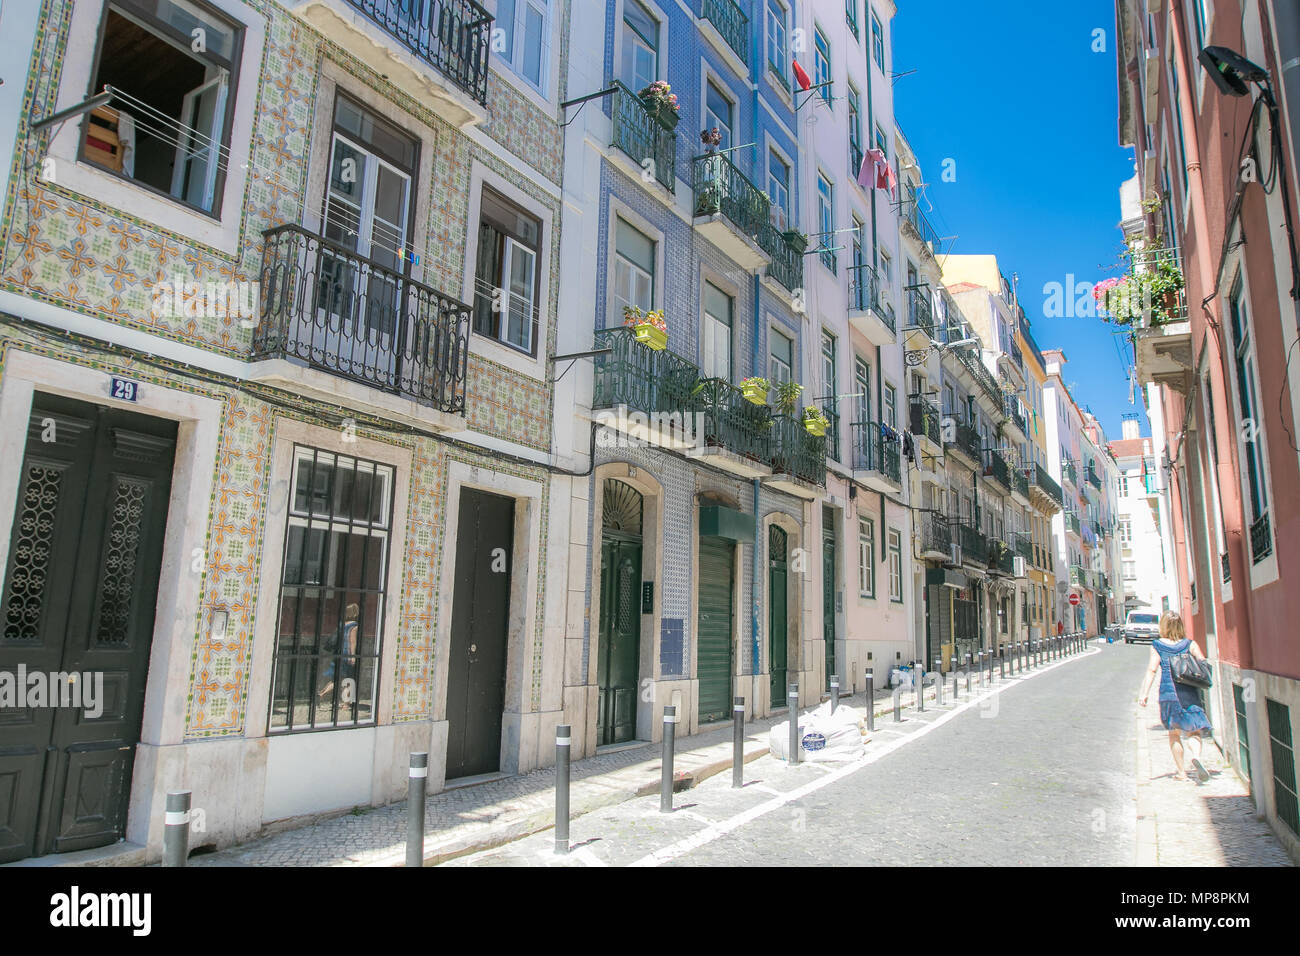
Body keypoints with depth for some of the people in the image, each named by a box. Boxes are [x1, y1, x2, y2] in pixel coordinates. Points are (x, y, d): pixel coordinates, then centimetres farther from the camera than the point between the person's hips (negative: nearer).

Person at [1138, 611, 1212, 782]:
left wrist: (1144, 693, -6)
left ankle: (1181, 772, 11)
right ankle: (1196, 757, -23)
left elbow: (1152, 670, -6)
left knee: (1174, 733, 10)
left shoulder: (1157, 645, 0)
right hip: (1190, 693, 1)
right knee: (1194, 731, 5)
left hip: (1169, 693, -1)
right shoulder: (1190, 644, 4)